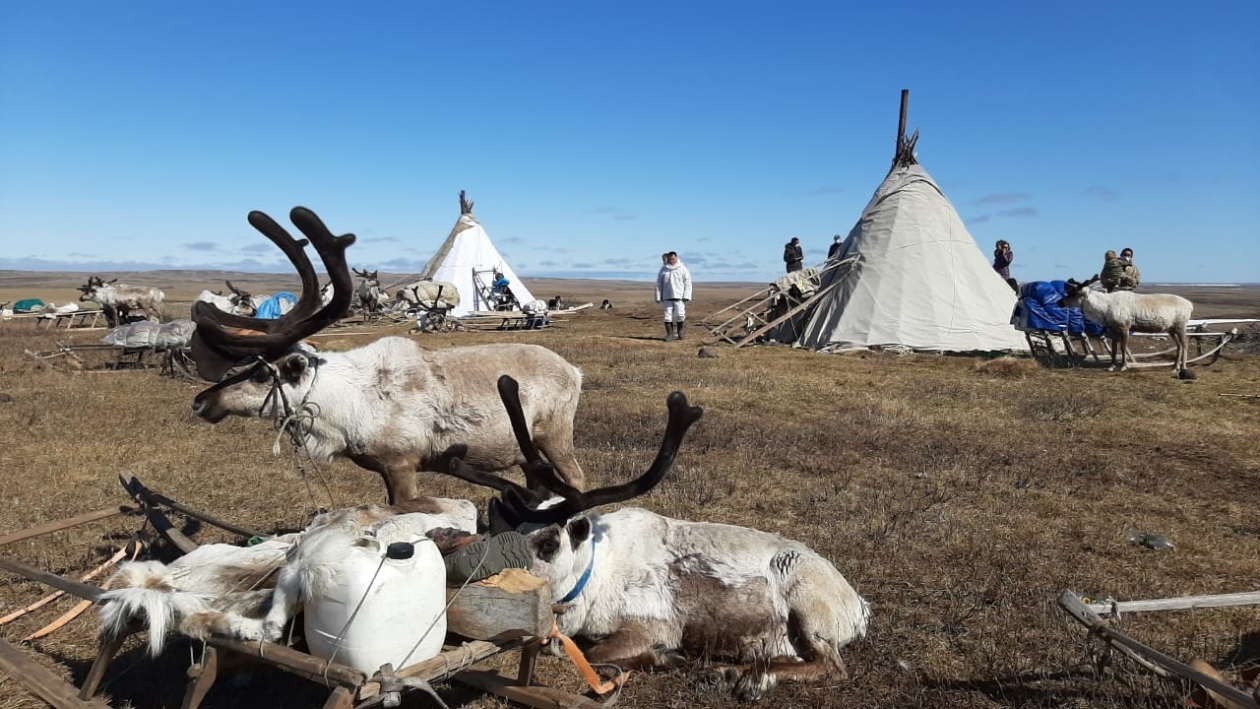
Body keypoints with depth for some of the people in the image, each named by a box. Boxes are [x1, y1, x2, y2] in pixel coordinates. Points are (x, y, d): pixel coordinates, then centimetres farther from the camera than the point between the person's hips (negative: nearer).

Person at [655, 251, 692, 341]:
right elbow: (659, 284, 9)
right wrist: (658, 297, 3)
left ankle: (680, 331, 17)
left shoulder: (683, 269, 2)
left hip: (679, 297, -2)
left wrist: (686, 296, -8)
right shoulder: (663, 270, 7)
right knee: (668, 316, -1)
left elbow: (687, 284, 0)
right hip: (667, 297, 2)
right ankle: (670, 335, 5)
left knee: (680, 315, -8)